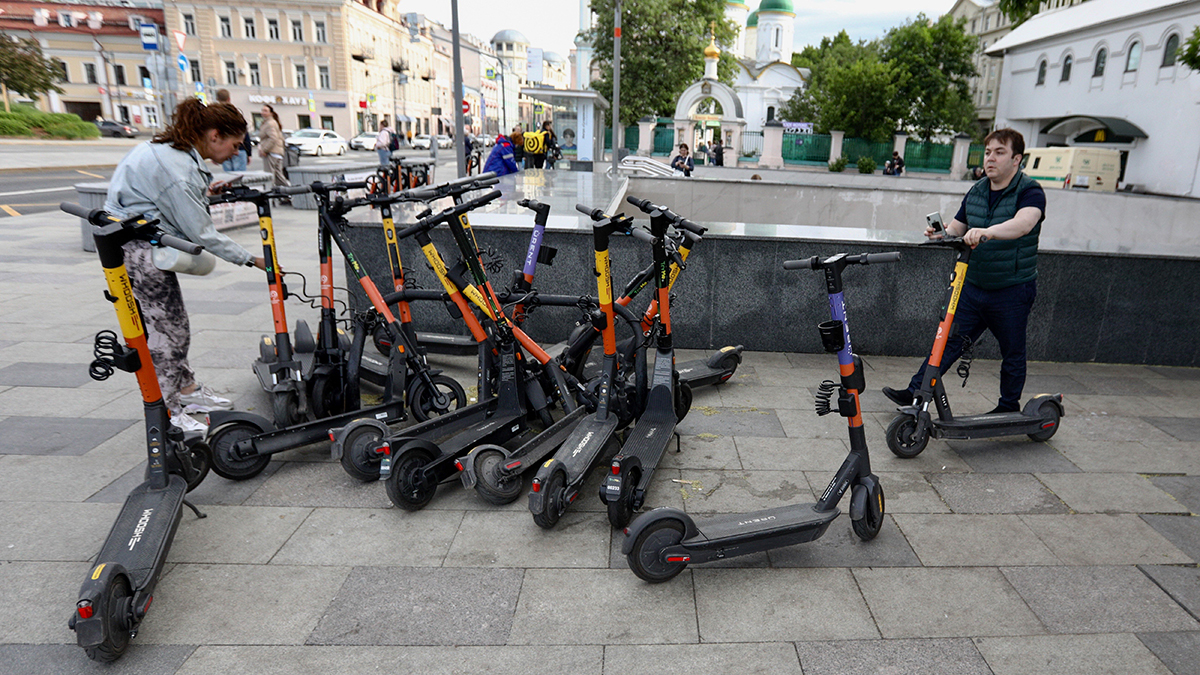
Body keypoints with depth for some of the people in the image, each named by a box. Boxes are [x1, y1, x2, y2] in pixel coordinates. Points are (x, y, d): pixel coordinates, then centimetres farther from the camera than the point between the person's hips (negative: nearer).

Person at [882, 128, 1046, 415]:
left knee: (1012, 353, 9)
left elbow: (1023, 223, -31)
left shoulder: (1030, 192, -10)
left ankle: (1009, 407, 26)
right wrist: (941, 234, -11)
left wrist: (987, 231, -49)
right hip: (972, 286, 5)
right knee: (949, 340, 4)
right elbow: (957, 227, 14)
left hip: (1013, 291, -4)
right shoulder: (976, 192, 8)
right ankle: (915, 393, 6)